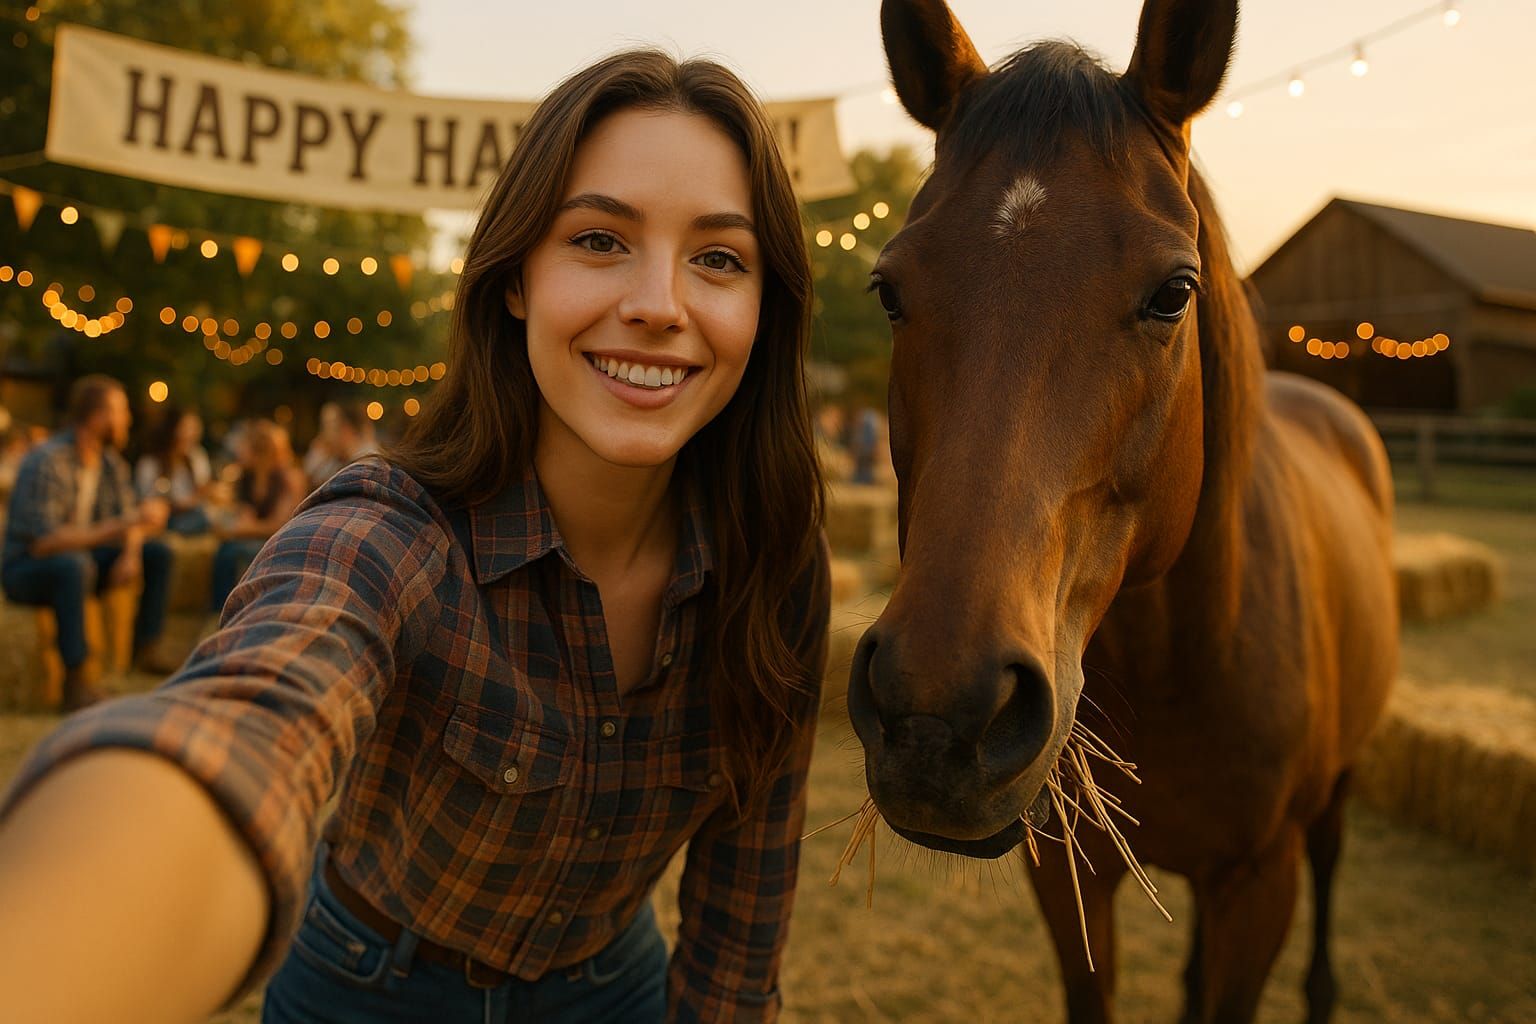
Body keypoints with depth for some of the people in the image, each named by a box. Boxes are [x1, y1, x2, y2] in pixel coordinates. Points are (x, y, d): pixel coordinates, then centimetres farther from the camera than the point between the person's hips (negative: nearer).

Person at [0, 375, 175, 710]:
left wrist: (130, 553, -16)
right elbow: (43, 542, -33)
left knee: (158, 552, -2)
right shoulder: (47, 461, -25)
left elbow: (127, 514, 7)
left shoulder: (110, 461, -1)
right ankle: (76, 681, -33)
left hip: (76, 559, 8)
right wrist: (124, 525, -35)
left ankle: (146, 649, 3)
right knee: (73, 563, -38)